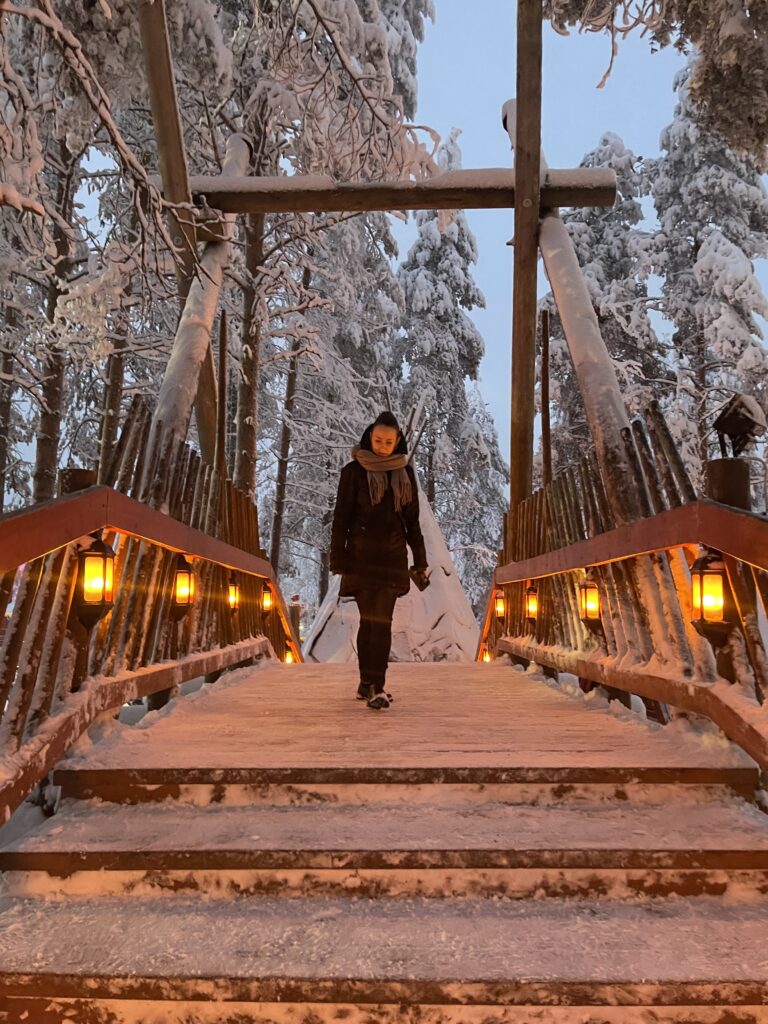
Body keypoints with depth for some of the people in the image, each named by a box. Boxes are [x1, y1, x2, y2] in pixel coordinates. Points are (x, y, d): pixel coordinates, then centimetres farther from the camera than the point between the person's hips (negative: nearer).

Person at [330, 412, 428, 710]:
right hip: (361, 554, -2)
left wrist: (420, 559, 9)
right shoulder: (353, 471, -1)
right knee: (369, 620, 0)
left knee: (382, 621, -5)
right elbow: (341, 517, -2)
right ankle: (370, 685, 14)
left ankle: (373, 685, -1)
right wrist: (337, 559, -7)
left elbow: (412, 519, 12)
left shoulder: (405, 472, 8)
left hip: (392, 555, 2)